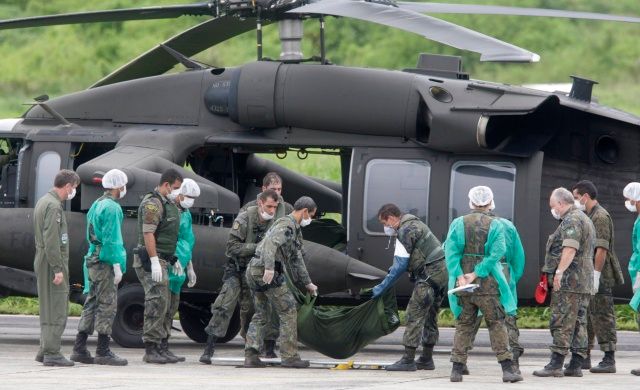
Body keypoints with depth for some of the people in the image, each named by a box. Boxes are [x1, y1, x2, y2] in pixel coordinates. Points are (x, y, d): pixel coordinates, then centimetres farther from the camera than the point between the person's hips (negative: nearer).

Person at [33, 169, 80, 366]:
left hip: (42, 261, 10)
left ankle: (44, 351, 18)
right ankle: (51, 353, -9)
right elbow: (51, 240, -22)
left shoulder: (44, 202, 17)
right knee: (57, 309, -8)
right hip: (52, 262, -10)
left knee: (48, 309, 14)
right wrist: (58, 269, -22)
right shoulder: (53, 205, -16)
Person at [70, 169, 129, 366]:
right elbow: (112, 239, -18)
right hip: (105, 262, -10)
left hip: (92, 260, 10)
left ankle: (79, 349, 12)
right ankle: (103, 352, -7)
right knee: (107, 305, -6)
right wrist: (118, 265, -17)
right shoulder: (112, 208, -13)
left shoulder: (96, 205, 17)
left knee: (91, 304, 12)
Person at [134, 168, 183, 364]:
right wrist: (154, 262, -25)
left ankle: (161, 348, 16)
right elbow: (148, 233, -21)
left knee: (162, 304, 11)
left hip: (161, 261, 10)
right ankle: (151, 349, -12)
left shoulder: (167, 203, 19)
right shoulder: (153, 203, -13)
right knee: (156, 302, -12)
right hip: (152, 260, -10)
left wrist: (173, 259, 25)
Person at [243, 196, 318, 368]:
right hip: (267, 272, -10)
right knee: (288, 312, -2)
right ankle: (290, 356, -2)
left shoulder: (295, 230, 25)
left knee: (260, 314, 14)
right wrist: (269, 268, -36)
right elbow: (271, 243, -25)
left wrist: (307, 283, 37)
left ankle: (251, 356, 6)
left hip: (253, 270, 10)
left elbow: (296, 259, 33)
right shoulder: (287, 225, -8)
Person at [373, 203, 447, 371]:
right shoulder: (414, 223, 18)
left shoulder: (405, 231, -15)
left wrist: (382, 287, -12)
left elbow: (400, 266, -16)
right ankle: (426, 359, 22)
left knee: (414, 315, -9)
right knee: (430, 316, 16)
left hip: (430, 274, -10)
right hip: (443, 271, 10)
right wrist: (392, 270, 21)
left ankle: (408, 360, -10)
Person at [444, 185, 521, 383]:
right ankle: (507, 368, -2)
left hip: (463, 283, 2)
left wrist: (459, 276, -14)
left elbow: (450, 251, -8)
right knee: (497, 325, 3)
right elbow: (497, 252, -14)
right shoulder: (495, 225, -2)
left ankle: (457, 368, 5)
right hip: (488, 284, -2)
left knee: (463, 325, 10)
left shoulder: (458, 224, 3)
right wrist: (476, 274, -15)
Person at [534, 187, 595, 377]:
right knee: (579, 323, 8)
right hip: (585, 282, 10)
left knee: (562, 323, -10)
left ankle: (556, 364, -13)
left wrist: (559, 272, -26)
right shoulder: (585, 219, 22)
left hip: (569, 281, -10)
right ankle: (576, 365, 8)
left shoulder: (571, 220, -11)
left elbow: (570, 248, -23)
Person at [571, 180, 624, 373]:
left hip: (601, 277, -10)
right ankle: (585, 357, 23)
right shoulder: (589, 217, 18)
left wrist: (596, 276, -24)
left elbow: (602, 249, -21)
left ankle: (609, 360, -8)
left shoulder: (600, 216, -14)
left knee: (602, 317, -9)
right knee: (586, 316, 15)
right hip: (587, 277, 10)